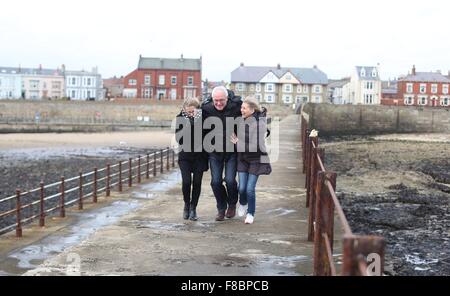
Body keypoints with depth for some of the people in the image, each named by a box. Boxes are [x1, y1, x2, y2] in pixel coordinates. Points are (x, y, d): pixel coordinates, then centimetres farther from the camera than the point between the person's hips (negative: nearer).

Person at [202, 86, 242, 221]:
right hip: (214, 151, 2)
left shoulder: (236, 107, -12)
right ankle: (221, 208, 19)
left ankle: (232, 205, 20)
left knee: (230, 180, -8)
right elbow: (202, 129, 6)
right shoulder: (206, 109, -8)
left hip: (232, 151, -2)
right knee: (216, 181, -1)